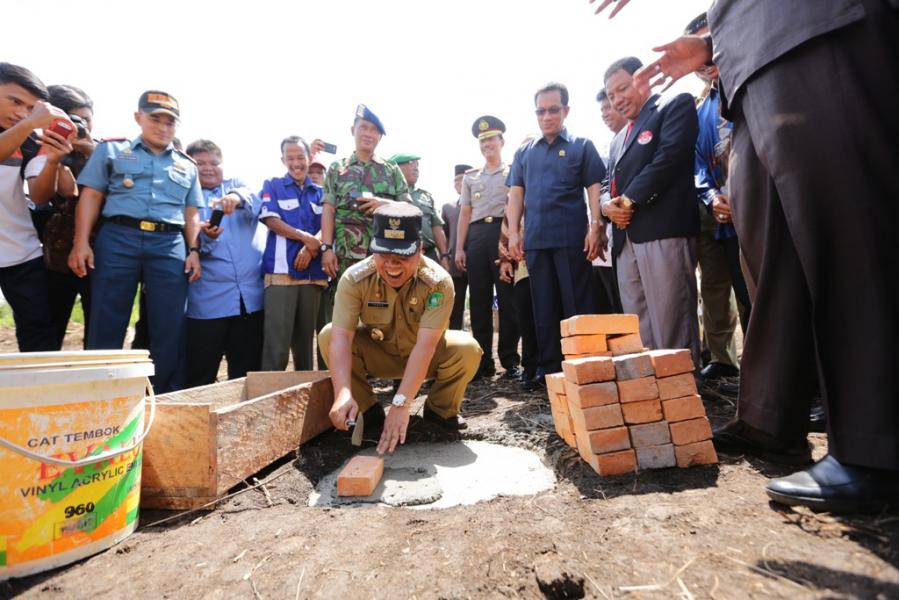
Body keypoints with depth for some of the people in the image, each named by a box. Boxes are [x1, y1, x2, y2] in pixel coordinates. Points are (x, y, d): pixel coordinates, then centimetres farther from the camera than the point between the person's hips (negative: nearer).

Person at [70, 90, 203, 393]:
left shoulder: (187, 165, 21)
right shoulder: (111, 150, 15)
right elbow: (91, 197, 7)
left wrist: (193, 250, 4)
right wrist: (81, 242, -4)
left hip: (170, 245, 1)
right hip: (118, 238, -1)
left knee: (170, 329, -1)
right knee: (105, 326, -1)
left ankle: (167, 399, 9)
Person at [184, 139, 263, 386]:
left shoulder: (236, 185, 15)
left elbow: (254, 200, -9)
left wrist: (236, 197, -31)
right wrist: (204, 237, -22)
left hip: (250, 296, 2)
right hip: (207, 301, -1)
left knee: (248, 374, 9)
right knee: (200, 377, 5)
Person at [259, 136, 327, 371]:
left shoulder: (320, 193, 17)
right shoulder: (272, 186, 10)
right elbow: (271, 220, -3)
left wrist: (310, 248, -12)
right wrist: (306, 237, -10)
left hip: (313, 273, 3)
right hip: (281, 271, -3)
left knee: (306, 338, 10)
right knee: (277, 340, -8)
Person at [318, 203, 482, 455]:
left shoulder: (438, 282, -29)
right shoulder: (354, 278, -24)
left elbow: (425, 346, -36)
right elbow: (341, 337, -32)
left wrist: (401, 403, -43)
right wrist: (343, 393, -47)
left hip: (425, 357, -1)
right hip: (378, 354, 2)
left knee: (467, 349, -30)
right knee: (327, 336, -24)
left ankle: (440, 409, 1)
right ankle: (368, 409, -3)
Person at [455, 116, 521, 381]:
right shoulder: (470, 176, 22)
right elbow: (465, 213, 17)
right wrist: (459, 248, 8)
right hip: (477, 236, 3)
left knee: (507, 299, -5)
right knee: (479, 300, 1)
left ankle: (510, 361, 3)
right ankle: (483, 362, 8)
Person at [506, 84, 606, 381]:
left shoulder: (581, 145, 8)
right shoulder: (524, 152, 16)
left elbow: (594, 188, 3)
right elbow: (516, 193, 13)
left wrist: (596, 227, -9)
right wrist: (513, 233, 3)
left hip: (573, 236, -3)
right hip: (535, 239, 3)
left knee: (578, 305, -1)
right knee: (544, 306, 7)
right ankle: (548, 367, 17)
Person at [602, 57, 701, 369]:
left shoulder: (676, 105, 8)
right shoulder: (619, 139, 30)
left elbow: (669, 156, -8)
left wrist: (629, 200, -8)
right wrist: (608, 205, 2)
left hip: (664, 231, -7)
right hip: (627, 238, 7)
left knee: (671, 325, -7)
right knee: (637, 330, 5)